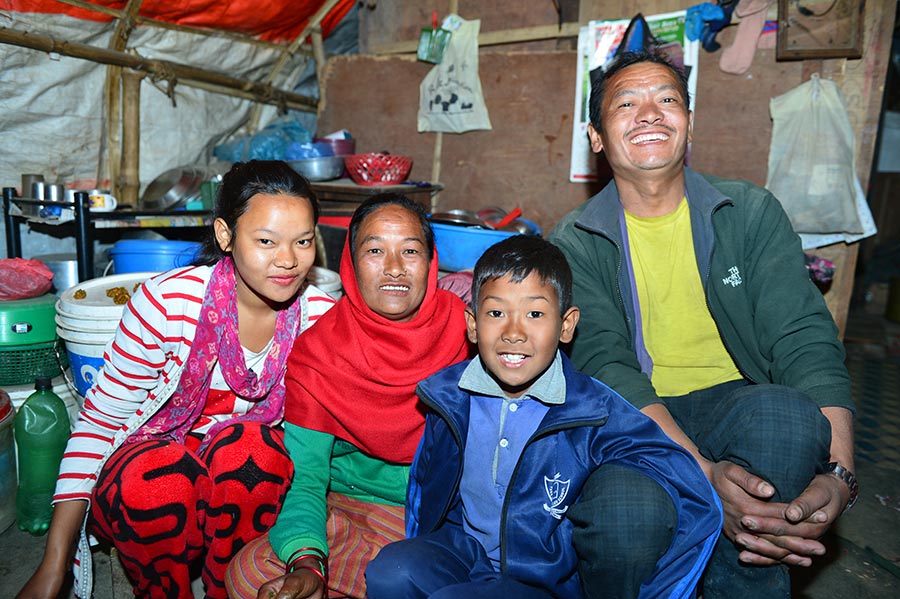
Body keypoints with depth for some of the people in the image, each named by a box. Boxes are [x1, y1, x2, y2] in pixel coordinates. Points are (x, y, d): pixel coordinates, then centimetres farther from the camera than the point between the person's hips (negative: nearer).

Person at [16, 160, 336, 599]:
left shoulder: (322, 317, -12)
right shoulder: (167, 300, -18)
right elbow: (100, 416, -8)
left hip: (253, 478, 1)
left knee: (248, 445, -32)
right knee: (155, 482, -34)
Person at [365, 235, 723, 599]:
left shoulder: (596, 413, -19)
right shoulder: (447, 397, -7)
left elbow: (696, 507, -20)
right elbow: (423, 483, 11)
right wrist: (417, 562, 8)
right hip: (461, 553, 3)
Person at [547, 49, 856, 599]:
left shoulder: (752, 213, 4)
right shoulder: (575, 243, -1)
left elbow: (805, 338, -5)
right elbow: (603, 362, -14)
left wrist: (838, 473, -23)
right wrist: (703, 473, -30)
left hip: (733, 405, 3)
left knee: (784, 412, -33)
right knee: (626, 511, -35)